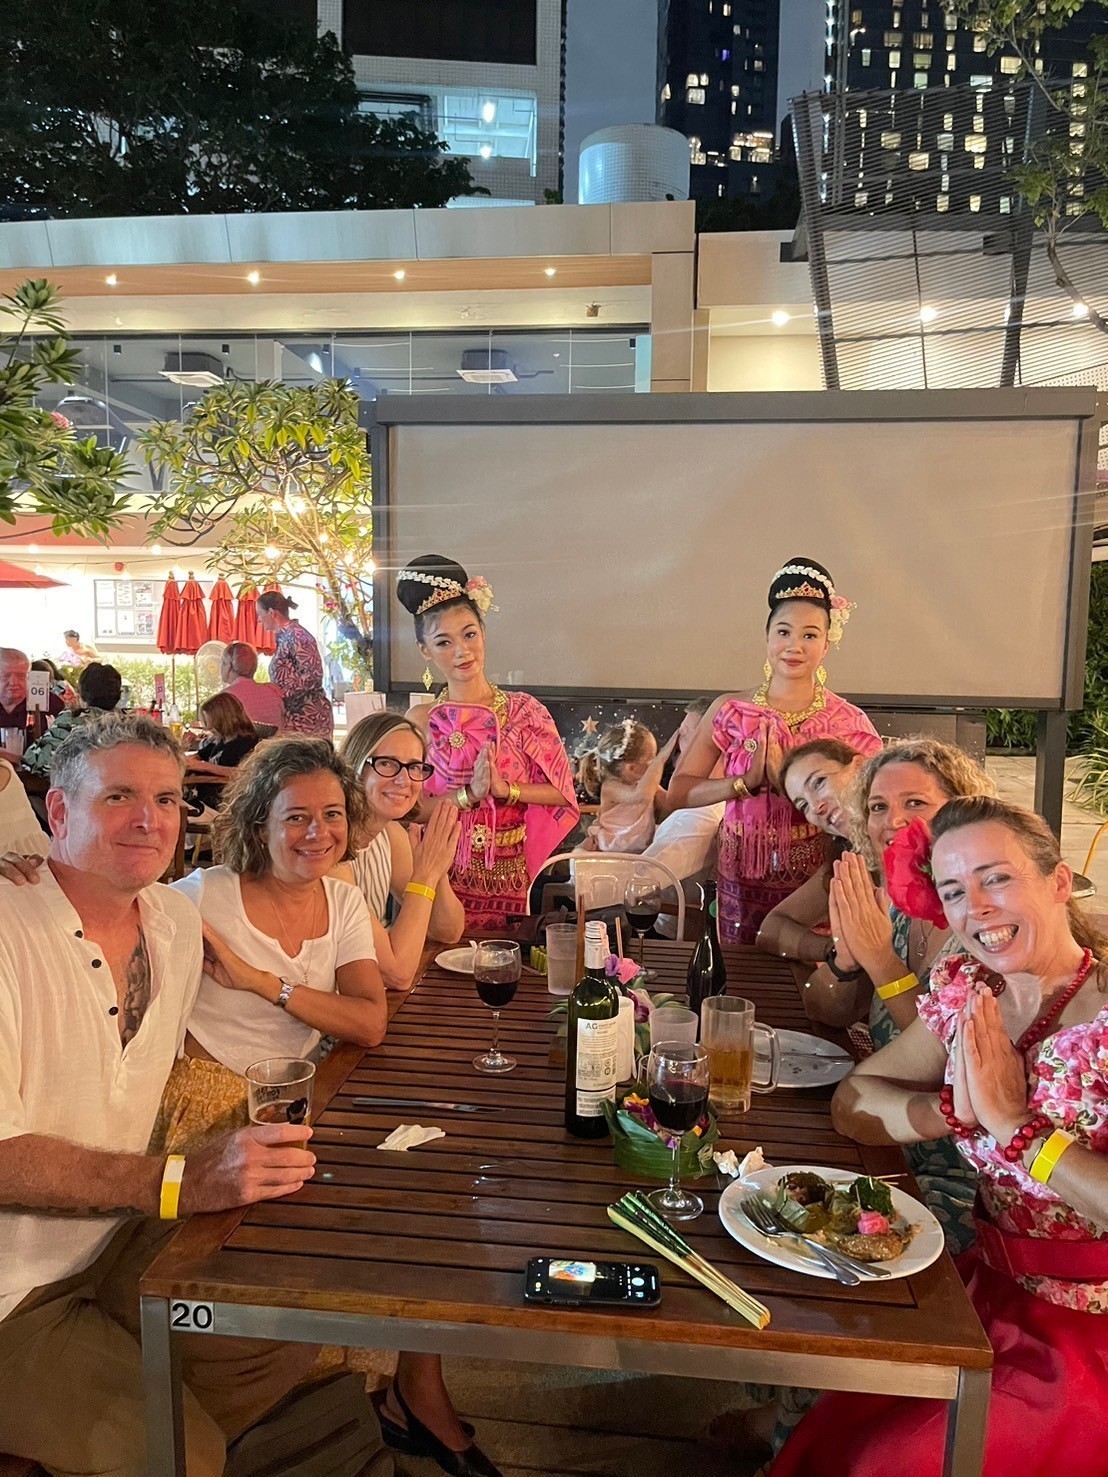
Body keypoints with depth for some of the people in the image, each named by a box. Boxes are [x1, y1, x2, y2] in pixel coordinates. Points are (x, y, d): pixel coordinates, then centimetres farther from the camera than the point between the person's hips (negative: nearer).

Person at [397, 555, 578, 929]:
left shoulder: (525, 710, 1)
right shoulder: (421, 720, -1)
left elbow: (561, 791, -2)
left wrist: (504, 789, -14)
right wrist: (469, 794, -18)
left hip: (513, 874, 1)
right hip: (448, 875, -1)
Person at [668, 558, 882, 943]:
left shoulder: (850, 723, -3)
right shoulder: (730, 712, 0)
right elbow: (678, 791, -3)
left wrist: (788, 781, -20)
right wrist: (746, 782, -16)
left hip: (817, 885, -1)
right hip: (741, 883, 1)